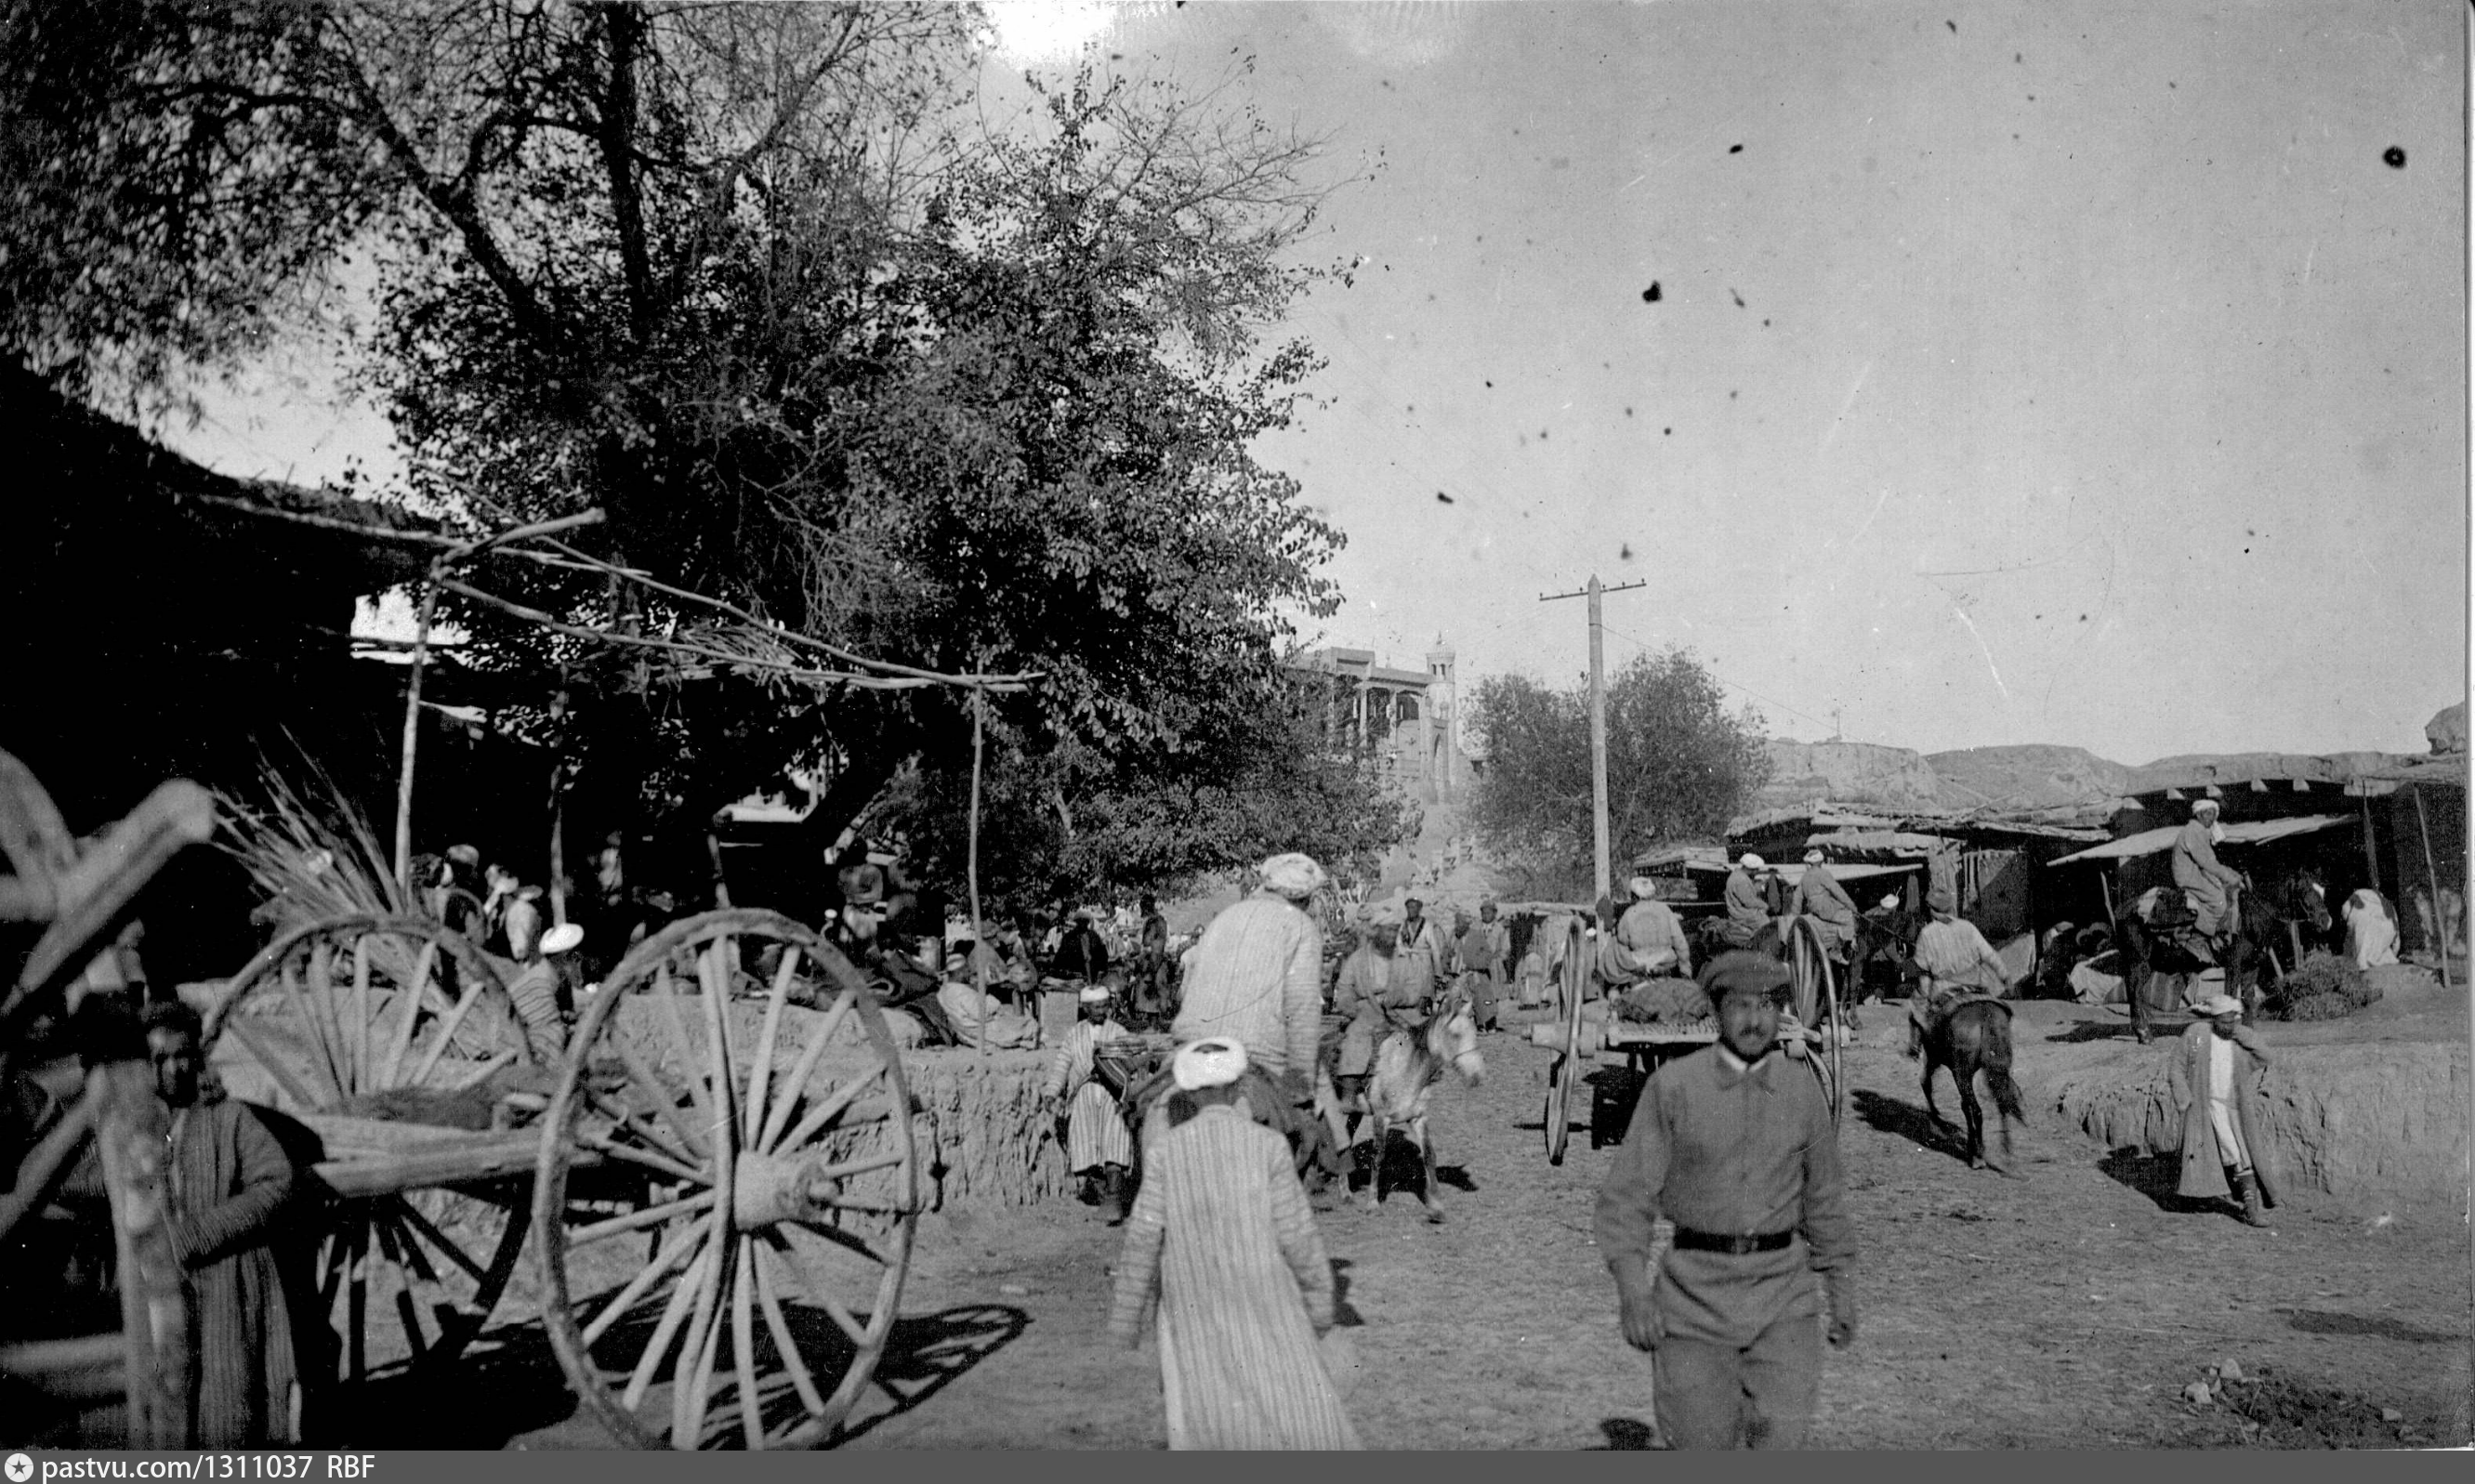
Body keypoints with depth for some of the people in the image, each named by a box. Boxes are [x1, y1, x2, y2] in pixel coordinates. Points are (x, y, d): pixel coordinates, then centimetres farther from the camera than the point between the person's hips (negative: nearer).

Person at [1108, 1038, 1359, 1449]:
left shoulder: (1167, 1150, -6)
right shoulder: (1266, 1145, -9)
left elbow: (1143, 1238, -5)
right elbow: (1296, 1234, -7)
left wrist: (1127, 1316, 4)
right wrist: (1319, 1299, 5)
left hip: (1195, 1306, 2)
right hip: (1263, 1299, -1)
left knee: (1203, 1419, 10)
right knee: (1298, 1407, 9)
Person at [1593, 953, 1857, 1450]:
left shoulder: (1803, 1089, 4)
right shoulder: (1674, 1085, -6)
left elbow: (1825, 1199, 14)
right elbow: (1626, 1193, -6)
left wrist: (1843, 1292, 16)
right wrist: (1632, 1288, -16)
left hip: (1781, 1290, 2)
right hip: (1696, 1289, -2)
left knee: (1782, 1434, -10)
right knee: (1701, 1440, 3)